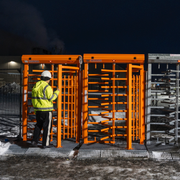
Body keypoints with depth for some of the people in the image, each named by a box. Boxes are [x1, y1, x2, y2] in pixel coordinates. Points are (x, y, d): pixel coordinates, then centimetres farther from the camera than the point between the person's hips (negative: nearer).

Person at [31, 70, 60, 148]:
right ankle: (45, 144, 5)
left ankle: (34, 141, 14)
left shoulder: (36, 86, 9)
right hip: (46, 109, -7)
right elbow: (51, 98, -16)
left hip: (38, 109, 7)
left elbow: (34, 97, 12)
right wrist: (57, 92, -2)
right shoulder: (47, 87, -14)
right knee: (47, 127, 3)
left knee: (38, 125, 20)